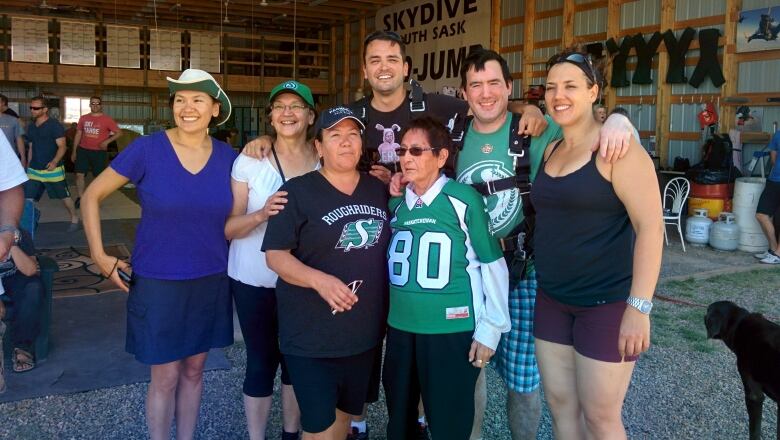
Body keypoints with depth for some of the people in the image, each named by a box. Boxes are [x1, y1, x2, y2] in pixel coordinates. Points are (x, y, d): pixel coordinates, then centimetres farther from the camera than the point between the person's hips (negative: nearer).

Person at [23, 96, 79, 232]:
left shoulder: (54, 125, -10)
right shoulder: (31, 126, 10)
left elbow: (62, 147, -14)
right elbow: (31, 147, 19)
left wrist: (54, 161, -29)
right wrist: (28, 165, 16)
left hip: (53, 169, -6)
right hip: (34, 170, 6)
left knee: (64, 196, 6)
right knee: (28, 199, 0)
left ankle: (74, 219, 22)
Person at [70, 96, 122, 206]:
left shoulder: (107, 119, -4)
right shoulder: (83, 118, 7)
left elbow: (119, 132, -4)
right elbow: (78, 134, 13)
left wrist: (107, 141, -17)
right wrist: (74, 151, 11)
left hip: (99, 152, -3)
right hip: (83, 150, 3)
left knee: (99, 176, 5)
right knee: (79, 174, -3)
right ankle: (80, 198, 6)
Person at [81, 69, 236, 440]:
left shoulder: (228, 157, -2)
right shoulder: (147, 149, -12)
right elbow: (91, 197, -3)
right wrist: (100, 257, -7)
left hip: (211, 282, 3)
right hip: (158, 283, -3)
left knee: (193, 370, 17)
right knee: (165, 377, 6)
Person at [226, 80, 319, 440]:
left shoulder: (325, 161, -2)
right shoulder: (249, 161, -9)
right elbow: (228, 229, -11)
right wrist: (262, 214, -29)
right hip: (255, 280, -2)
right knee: (262, 361, 5)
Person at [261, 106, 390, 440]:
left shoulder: (378, 190, 7)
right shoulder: (298, 191, -9)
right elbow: (275, 255, -14)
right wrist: (319, 280, -27)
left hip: (365, 331, 5)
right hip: (312, 334, -5)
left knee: (346, 413, 21)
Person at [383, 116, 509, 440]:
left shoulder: (464, 199, -10)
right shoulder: (396, 204, 5)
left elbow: (493, 265, -8)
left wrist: (490, 328, -9)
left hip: (452, 330, -5)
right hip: (400, 329, 5)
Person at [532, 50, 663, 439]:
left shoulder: (617, 147, -13)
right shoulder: (550, 150, 8)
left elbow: (650, 226, -18)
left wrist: (639, 307, -21)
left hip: (608, 302, -6)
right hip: (552, 300, 7)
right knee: (560, 405, 14)